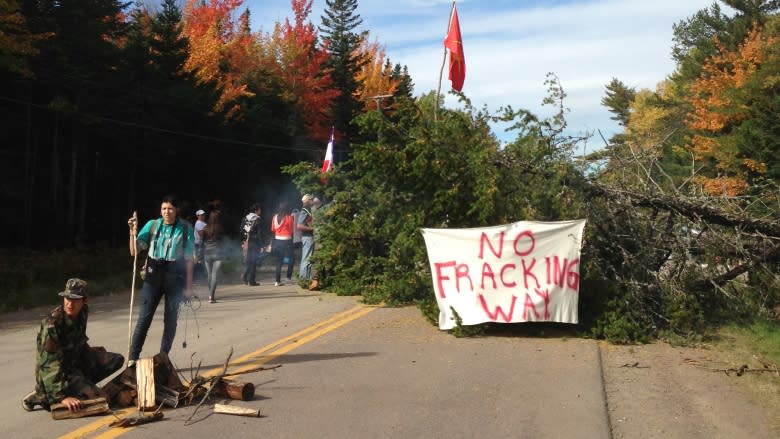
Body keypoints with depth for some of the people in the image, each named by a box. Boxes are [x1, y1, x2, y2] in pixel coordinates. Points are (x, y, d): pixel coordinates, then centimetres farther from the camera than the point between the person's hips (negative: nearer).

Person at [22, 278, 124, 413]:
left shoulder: (82, 313, -7)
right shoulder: (52, 324, -29)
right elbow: (50, 364, -33)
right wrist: (61, 396, -37)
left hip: (76, 361, 7)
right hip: (59, 371, -7)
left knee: (117, 360, 2)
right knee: (97, 397, -22)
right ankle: (40, 396, -6)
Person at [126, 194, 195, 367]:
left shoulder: (185, 228, -2)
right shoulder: (152, 225, 2)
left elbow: (189, 258, 0)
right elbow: (134, 251, 2)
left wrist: (189, 285, -2)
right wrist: (132, 231, -12)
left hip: (175, 278, -1)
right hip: (153, 276, 1)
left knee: (170, 319, 6)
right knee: (144, 317, -3)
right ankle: (133, 358, 1)